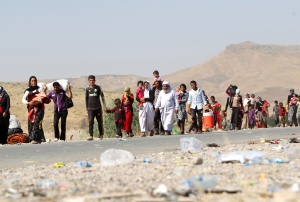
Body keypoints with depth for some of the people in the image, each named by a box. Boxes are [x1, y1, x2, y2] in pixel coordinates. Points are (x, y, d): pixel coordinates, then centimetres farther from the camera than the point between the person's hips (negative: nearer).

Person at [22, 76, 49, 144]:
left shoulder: (39, 89, 9)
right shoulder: (28, 91, 12)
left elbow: (44, 98, 1)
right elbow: (23, 100, 5)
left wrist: (44, 91, -16)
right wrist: (28, 103, -14)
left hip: (39, 108, -3)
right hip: (31, 109, 3)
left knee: (37, 123, -17)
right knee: (31, 124, -2)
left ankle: (35, 139, -24)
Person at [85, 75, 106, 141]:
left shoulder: (98, 88, 2)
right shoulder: (87, 89, 8)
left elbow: (102, 96, 3)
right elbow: (86, 99, 14)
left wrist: (104, 106, -4)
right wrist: (86, 109, 12)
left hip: (98, 107, -1)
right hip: (90, 108, 1)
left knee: (100, 122, 6)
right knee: (90, 122, -10)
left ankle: (101, 134, 20)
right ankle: (91, 136, -12)